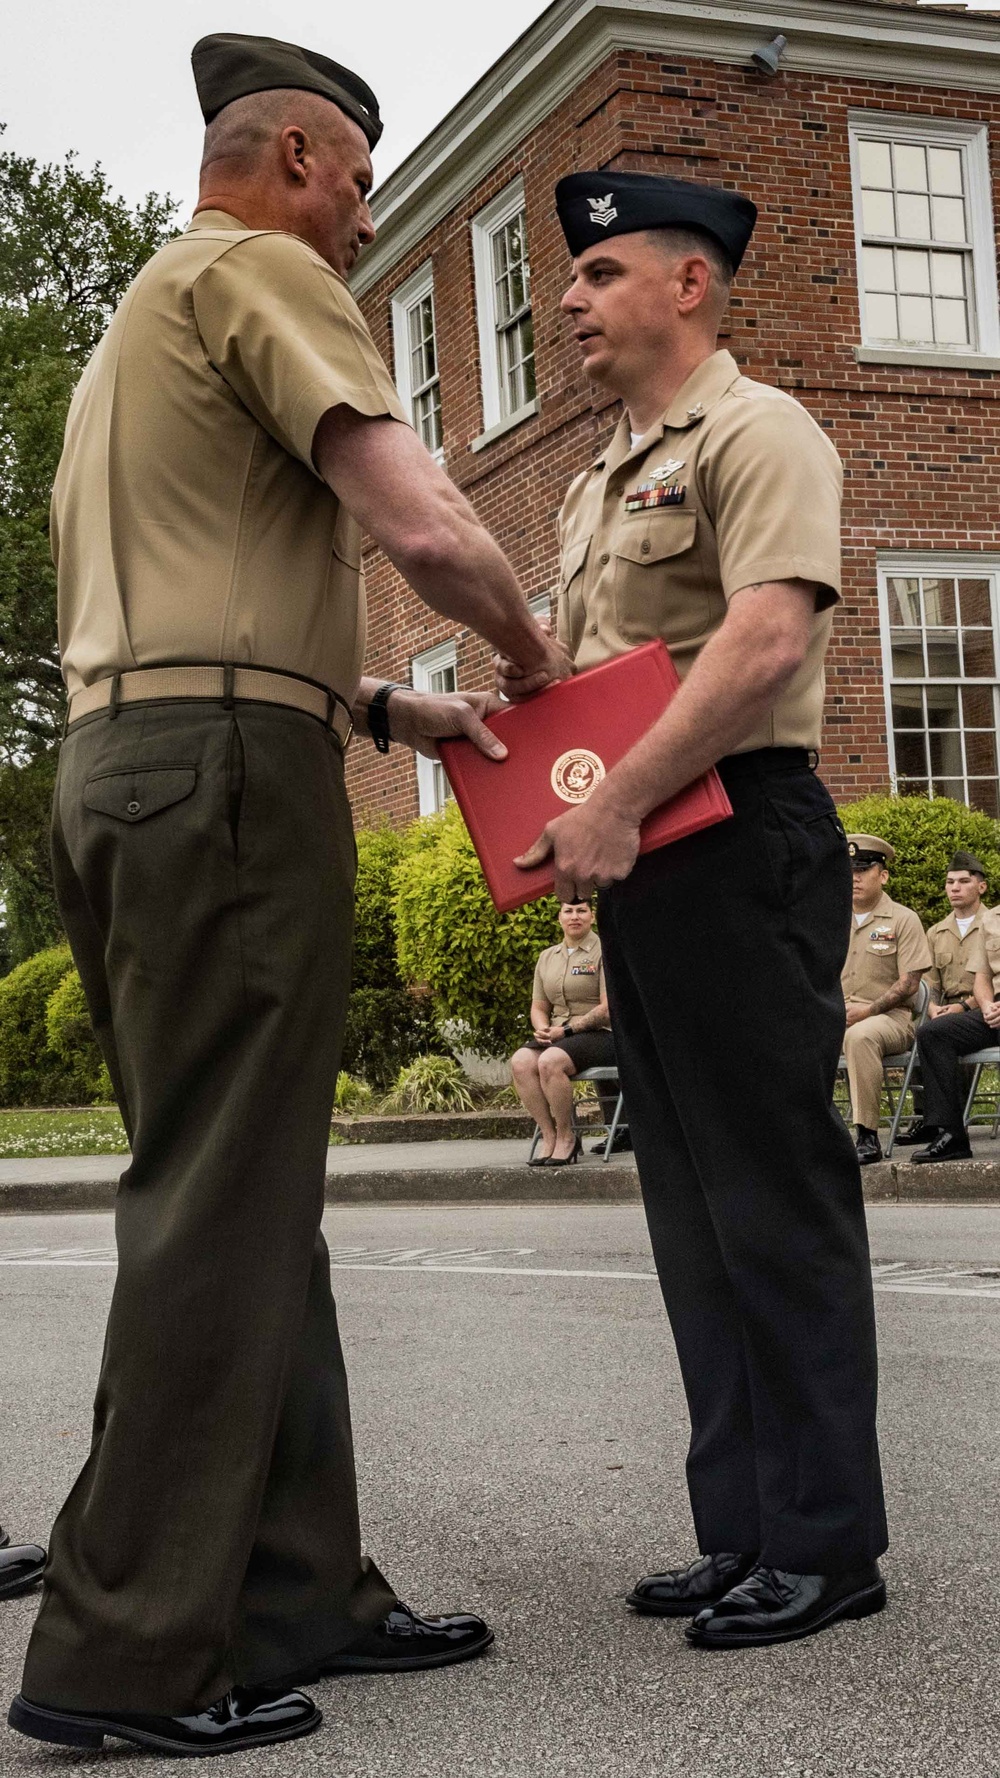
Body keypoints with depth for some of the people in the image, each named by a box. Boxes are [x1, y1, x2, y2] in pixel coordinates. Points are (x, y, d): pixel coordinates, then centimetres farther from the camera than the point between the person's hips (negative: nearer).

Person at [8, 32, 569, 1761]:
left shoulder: (144, 316, 28)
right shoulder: (262, 272, -2)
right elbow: (425, 530, -14)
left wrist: (391, 706, 22)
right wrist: (531, 649, 5)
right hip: (228, 770, -10)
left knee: (252, 1205, 9)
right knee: (219, 1210, -9)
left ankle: (296, 1590, 14)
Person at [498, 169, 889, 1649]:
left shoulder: (754, 432, -6)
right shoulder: (601, 484, 23)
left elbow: (769, 639, -21)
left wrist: (618, 802, -23)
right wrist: (533, 684, 7)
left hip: (738, 841, -9)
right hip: (633, 859, 10)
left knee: (774, 1191, -6)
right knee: (693, 1205, 10)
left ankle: (825, 1541, 3)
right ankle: (743, 1530, 17)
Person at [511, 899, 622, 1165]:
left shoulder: (603, 951, -3)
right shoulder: (547, 957, 17)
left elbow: (608, 1008, -11)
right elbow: (538, 1007, 19)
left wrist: (567, 1029, -15)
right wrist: (542, 1029, -5)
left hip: (600, 1034, -6)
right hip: (556, 1035, 6)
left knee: (550, 1061, -33)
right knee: (521, 1061, -25)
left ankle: (566, 1137, -18)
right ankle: (549, 1136, -20)